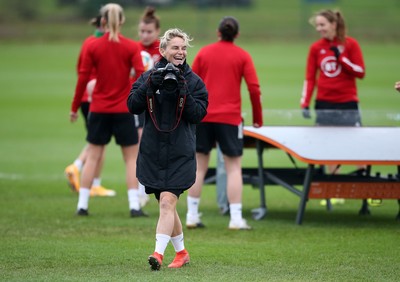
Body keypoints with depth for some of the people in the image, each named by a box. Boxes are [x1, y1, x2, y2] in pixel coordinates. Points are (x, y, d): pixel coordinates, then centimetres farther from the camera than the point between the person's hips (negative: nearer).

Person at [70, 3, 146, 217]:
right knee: (131, 158, 6)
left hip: (99, 109, 2)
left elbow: (83, 78, -1)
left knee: (93, 157, 9)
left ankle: (82, 205, 8)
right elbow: (141, 76, -12)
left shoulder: (92, 47, -2)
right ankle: (134, 205, -1)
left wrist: (75, 107, 7)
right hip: (124, 110, -2)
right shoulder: (131, 47, -5)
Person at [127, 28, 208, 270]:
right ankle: (181, 253, 28)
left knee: (167, 201, -17)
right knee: (167, 206, 12)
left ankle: (159, 253, -24)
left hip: (180, 153, -3)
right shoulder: (149, 76, 6)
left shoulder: (194, 81, 1)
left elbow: (199, 114, -7)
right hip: (153, 152, 3)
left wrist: (182, 92, -17)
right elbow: (133, 106, -3)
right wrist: (149, 85, -16)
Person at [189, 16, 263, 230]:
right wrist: (257, 117, 5)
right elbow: (254, 88, -6)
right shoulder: (242, 56, 0)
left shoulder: (203, 53, 7)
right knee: (233, 167, 2)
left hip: (202, 116, 2)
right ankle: (236, 218, -5)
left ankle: (192, 216, 8)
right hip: (229, 117, -2)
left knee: (199, 166, 9)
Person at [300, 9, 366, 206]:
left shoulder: (350, 44, -3)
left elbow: (360, 72, -4)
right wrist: (305, 104, -4)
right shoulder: (316, 48, 4)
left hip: (348, 105, -2)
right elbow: (310, 78, 5)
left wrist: (341, 58, -15)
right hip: (324, 105, 2)